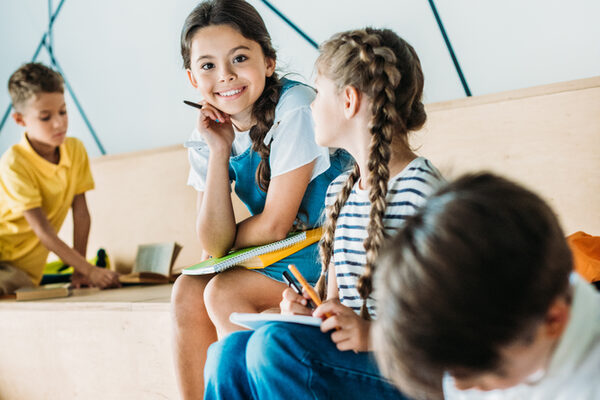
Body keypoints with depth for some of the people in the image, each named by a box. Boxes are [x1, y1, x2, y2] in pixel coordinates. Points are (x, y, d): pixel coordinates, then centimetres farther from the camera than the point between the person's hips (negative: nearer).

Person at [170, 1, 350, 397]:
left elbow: (274, 226, -17)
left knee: (224, 293, -20)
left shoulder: (293, 109, -20)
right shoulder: (207, 137, 0)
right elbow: (216, 246, -9)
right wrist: (218, 152, -14)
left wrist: (230, 242, 2)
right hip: (281, 255, 7)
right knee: (188, 292, -9)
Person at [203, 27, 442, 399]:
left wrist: (372, 333, -24)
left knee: (275, 343, -28)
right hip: (347, 354, 8)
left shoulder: (418, 188, -13)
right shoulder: (340, 190, 15)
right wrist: (309, 314, -2)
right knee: (228, 353, -13)